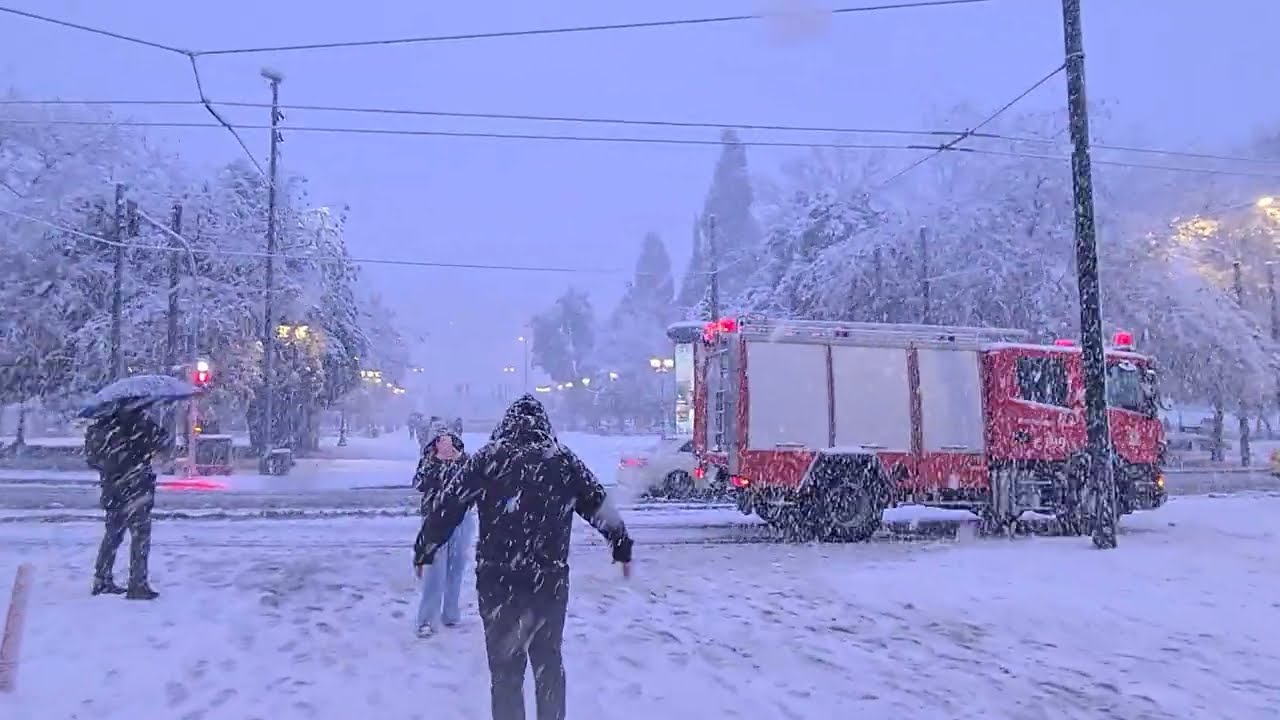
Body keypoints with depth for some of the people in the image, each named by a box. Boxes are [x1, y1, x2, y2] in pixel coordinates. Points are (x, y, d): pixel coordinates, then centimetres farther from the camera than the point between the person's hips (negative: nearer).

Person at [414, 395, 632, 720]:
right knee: (549, 661, 19)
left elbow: (447, 506, 1)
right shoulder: (564, 460, 4)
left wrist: (424, 550, 14)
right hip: (550, 580, 2)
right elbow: (600, 507, 11)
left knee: (505, 665, 9)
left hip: (497, 581, -1)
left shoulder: (487, 458, 0)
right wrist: (623, 547, 24)